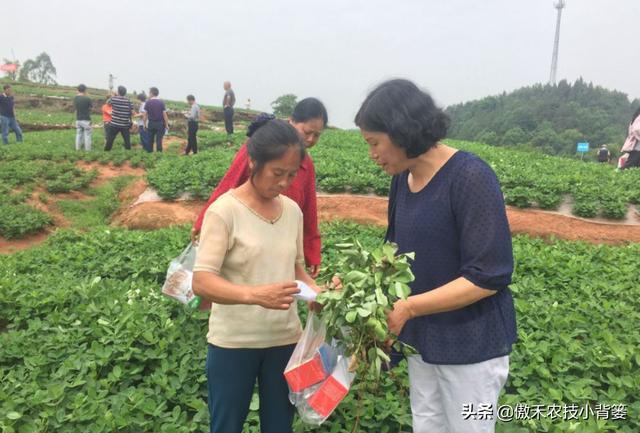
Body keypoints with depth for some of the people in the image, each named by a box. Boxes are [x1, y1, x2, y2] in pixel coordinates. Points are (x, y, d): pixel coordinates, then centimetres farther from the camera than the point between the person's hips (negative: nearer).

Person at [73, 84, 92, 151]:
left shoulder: (75, 98, 0)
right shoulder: (87, 99, -16)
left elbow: (75, 107, 12)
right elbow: (91, 107, -3)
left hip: (78, 119, 5)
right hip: (86, 119, -5)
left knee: (78, 134, 15)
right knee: (87, 135, 3)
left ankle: (78, 148, 19)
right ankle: (87, 149, 4)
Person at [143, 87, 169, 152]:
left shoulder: (148, 102, -3)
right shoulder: (161, 102, -5)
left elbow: (145, 114, -2)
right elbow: (164, 114, -7)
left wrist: (145, 124, 8)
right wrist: (166, 125, 0)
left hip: (151, 123, 1)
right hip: (160, 123, -1)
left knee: (150, 140, 12)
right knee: (159, 140, 0)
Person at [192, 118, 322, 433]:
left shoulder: (293, 210, 1)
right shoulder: (224, 211, -15)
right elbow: (201, 283, -21)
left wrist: (316, 290, -8)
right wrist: (255, 295, -36)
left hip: (284, 339, 5)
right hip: (233, 343, -4)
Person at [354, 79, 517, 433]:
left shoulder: (471, 177, -22)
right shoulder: (403, 178, 0)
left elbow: (488, 277, -24)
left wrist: (408, 308, -24)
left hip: (471, 344, -7)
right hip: (422, 337, 7)